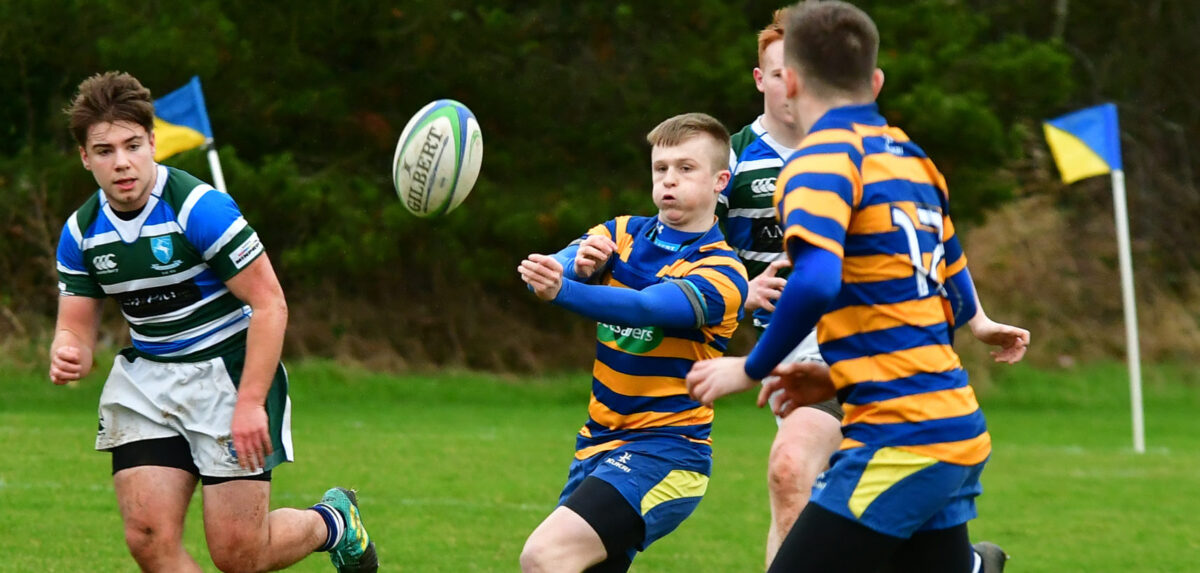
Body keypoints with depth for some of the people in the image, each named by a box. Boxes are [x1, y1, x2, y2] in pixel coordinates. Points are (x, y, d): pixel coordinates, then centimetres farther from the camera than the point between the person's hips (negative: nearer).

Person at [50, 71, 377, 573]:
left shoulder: (200, 208, -19)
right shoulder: (81, 232, 0)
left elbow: (269, 304, -18)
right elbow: (76, 327, 6)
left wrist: (250, 403, -24)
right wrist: (66, 356, -20)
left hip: (231, 368, -5)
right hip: (145, 379, 5)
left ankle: (333, 522, 25)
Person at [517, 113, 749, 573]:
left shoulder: (722, 274, -10)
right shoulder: (622, 235, 9)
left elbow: (646, 309, -28)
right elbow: (553, 269, -7)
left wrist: (562, 291, -46)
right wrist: (578, 265, -32)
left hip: (664, 452, -7)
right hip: (598, 444, 7)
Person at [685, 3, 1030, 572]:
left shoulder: (822, 159, -10)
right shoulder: (911, 157, 15)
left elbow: (816, 283, -25)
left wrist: (750, 369, -12)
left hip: (898, 439, -9)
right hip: (958, 434, 9)